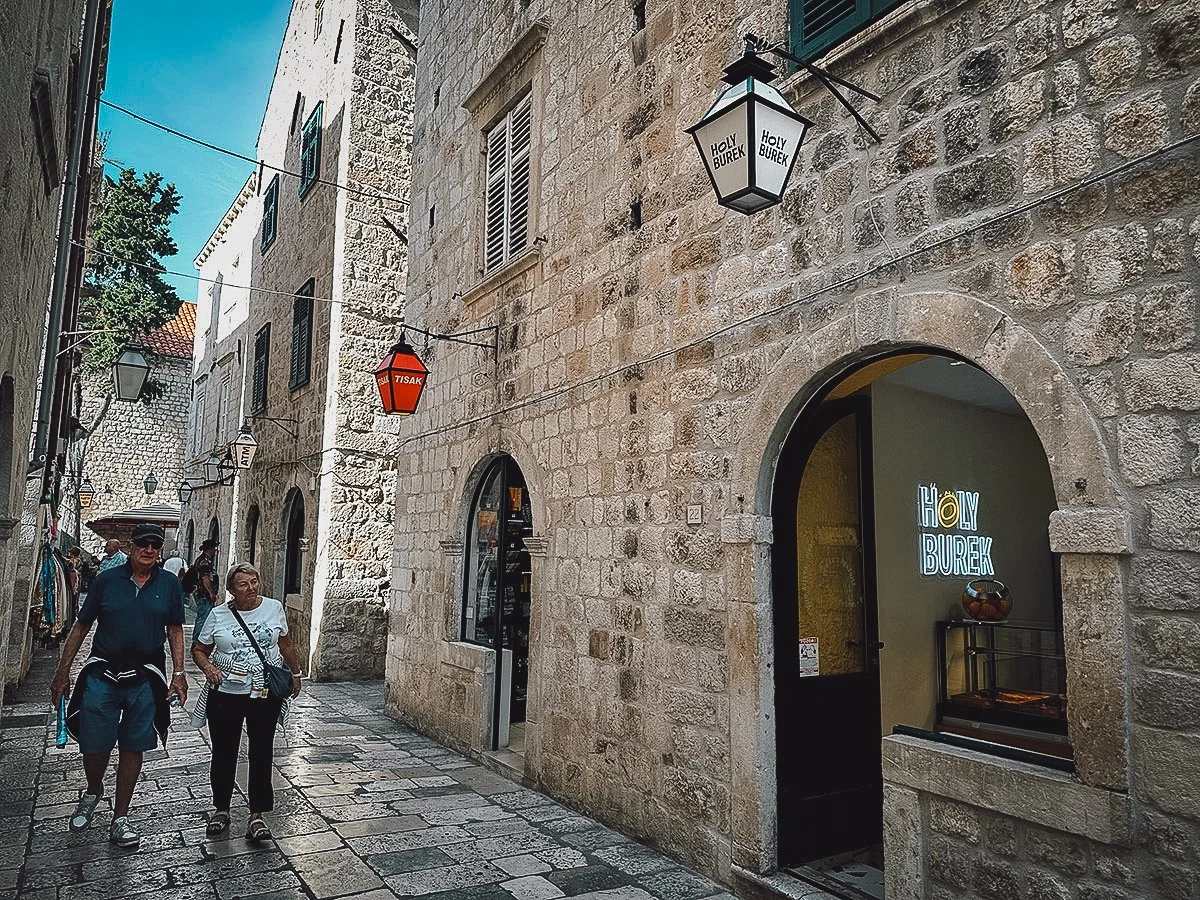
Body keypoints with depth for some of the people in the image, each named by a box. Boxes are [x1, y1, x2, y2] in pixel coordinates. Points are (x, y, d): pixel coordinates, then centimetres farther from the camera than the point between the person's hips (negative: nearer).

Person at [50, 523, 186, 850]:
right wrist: (62, 672, 5)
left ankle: (120, 819, 23)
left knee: (132, 748, 8)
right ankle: (93, 792, 37)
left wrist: (178, 673, 0)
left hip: (145, 678, 0)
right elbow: (81, 626, 6)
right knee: (94, 746, 3)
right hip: (102, 674, 0)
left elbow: (175, 630, 7)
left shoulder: (169, 584, 2)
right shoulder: (106, 580, 0)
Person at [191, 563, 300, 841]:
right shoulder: (218, 615, -2)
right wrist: (207, 666, -12)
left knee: (261, 754, 1)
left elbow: (285, 645, 13)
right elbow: (198, 649, 8)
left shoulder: (274, 608, 0)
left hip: (265, 694, 0)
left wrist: (295, 674, 18)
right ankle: (221, 809, 32)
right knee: (224, 753, 12)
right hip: (225, 693, 1)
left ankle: (257, 815, 10)